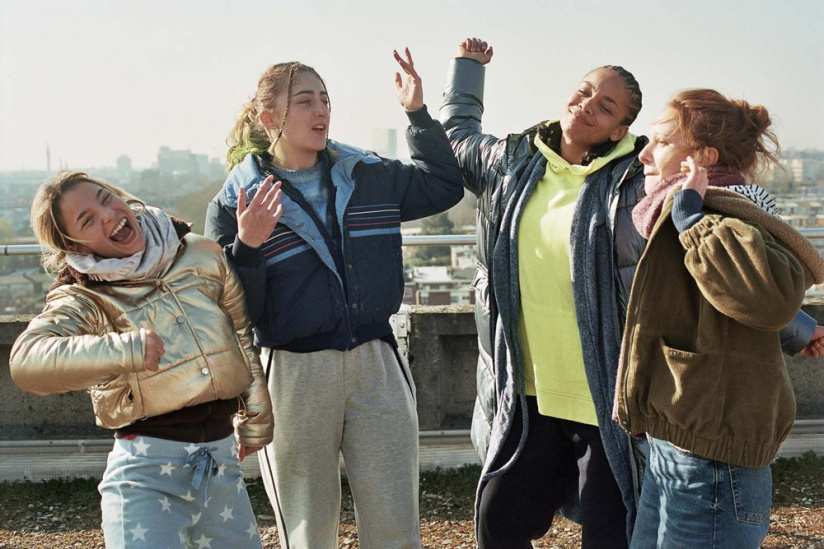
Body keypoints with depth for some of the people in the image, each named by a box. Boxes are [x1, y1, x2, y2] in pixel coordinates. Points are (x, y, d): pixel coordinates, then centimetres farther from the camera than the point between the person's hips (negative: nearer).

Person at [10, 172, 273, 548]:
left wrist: (255, 421, 20)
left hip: (223, 458, 4)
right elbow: (26, 360, -27)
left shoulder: (203, 256, 3)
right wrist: (121, 350, -42)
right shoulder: (82, 300, -7)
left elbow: (245, 336, 16)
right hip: (147, 473, -4)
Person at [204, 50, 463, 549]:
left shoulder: (368, 176, 8)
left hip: (376, 367, 3)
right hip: (293, 375, -2)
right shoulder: (236, 202, -3)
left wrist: (419, 114, 11)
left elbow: (445, 186, 19)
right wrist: (246, 247, -21)